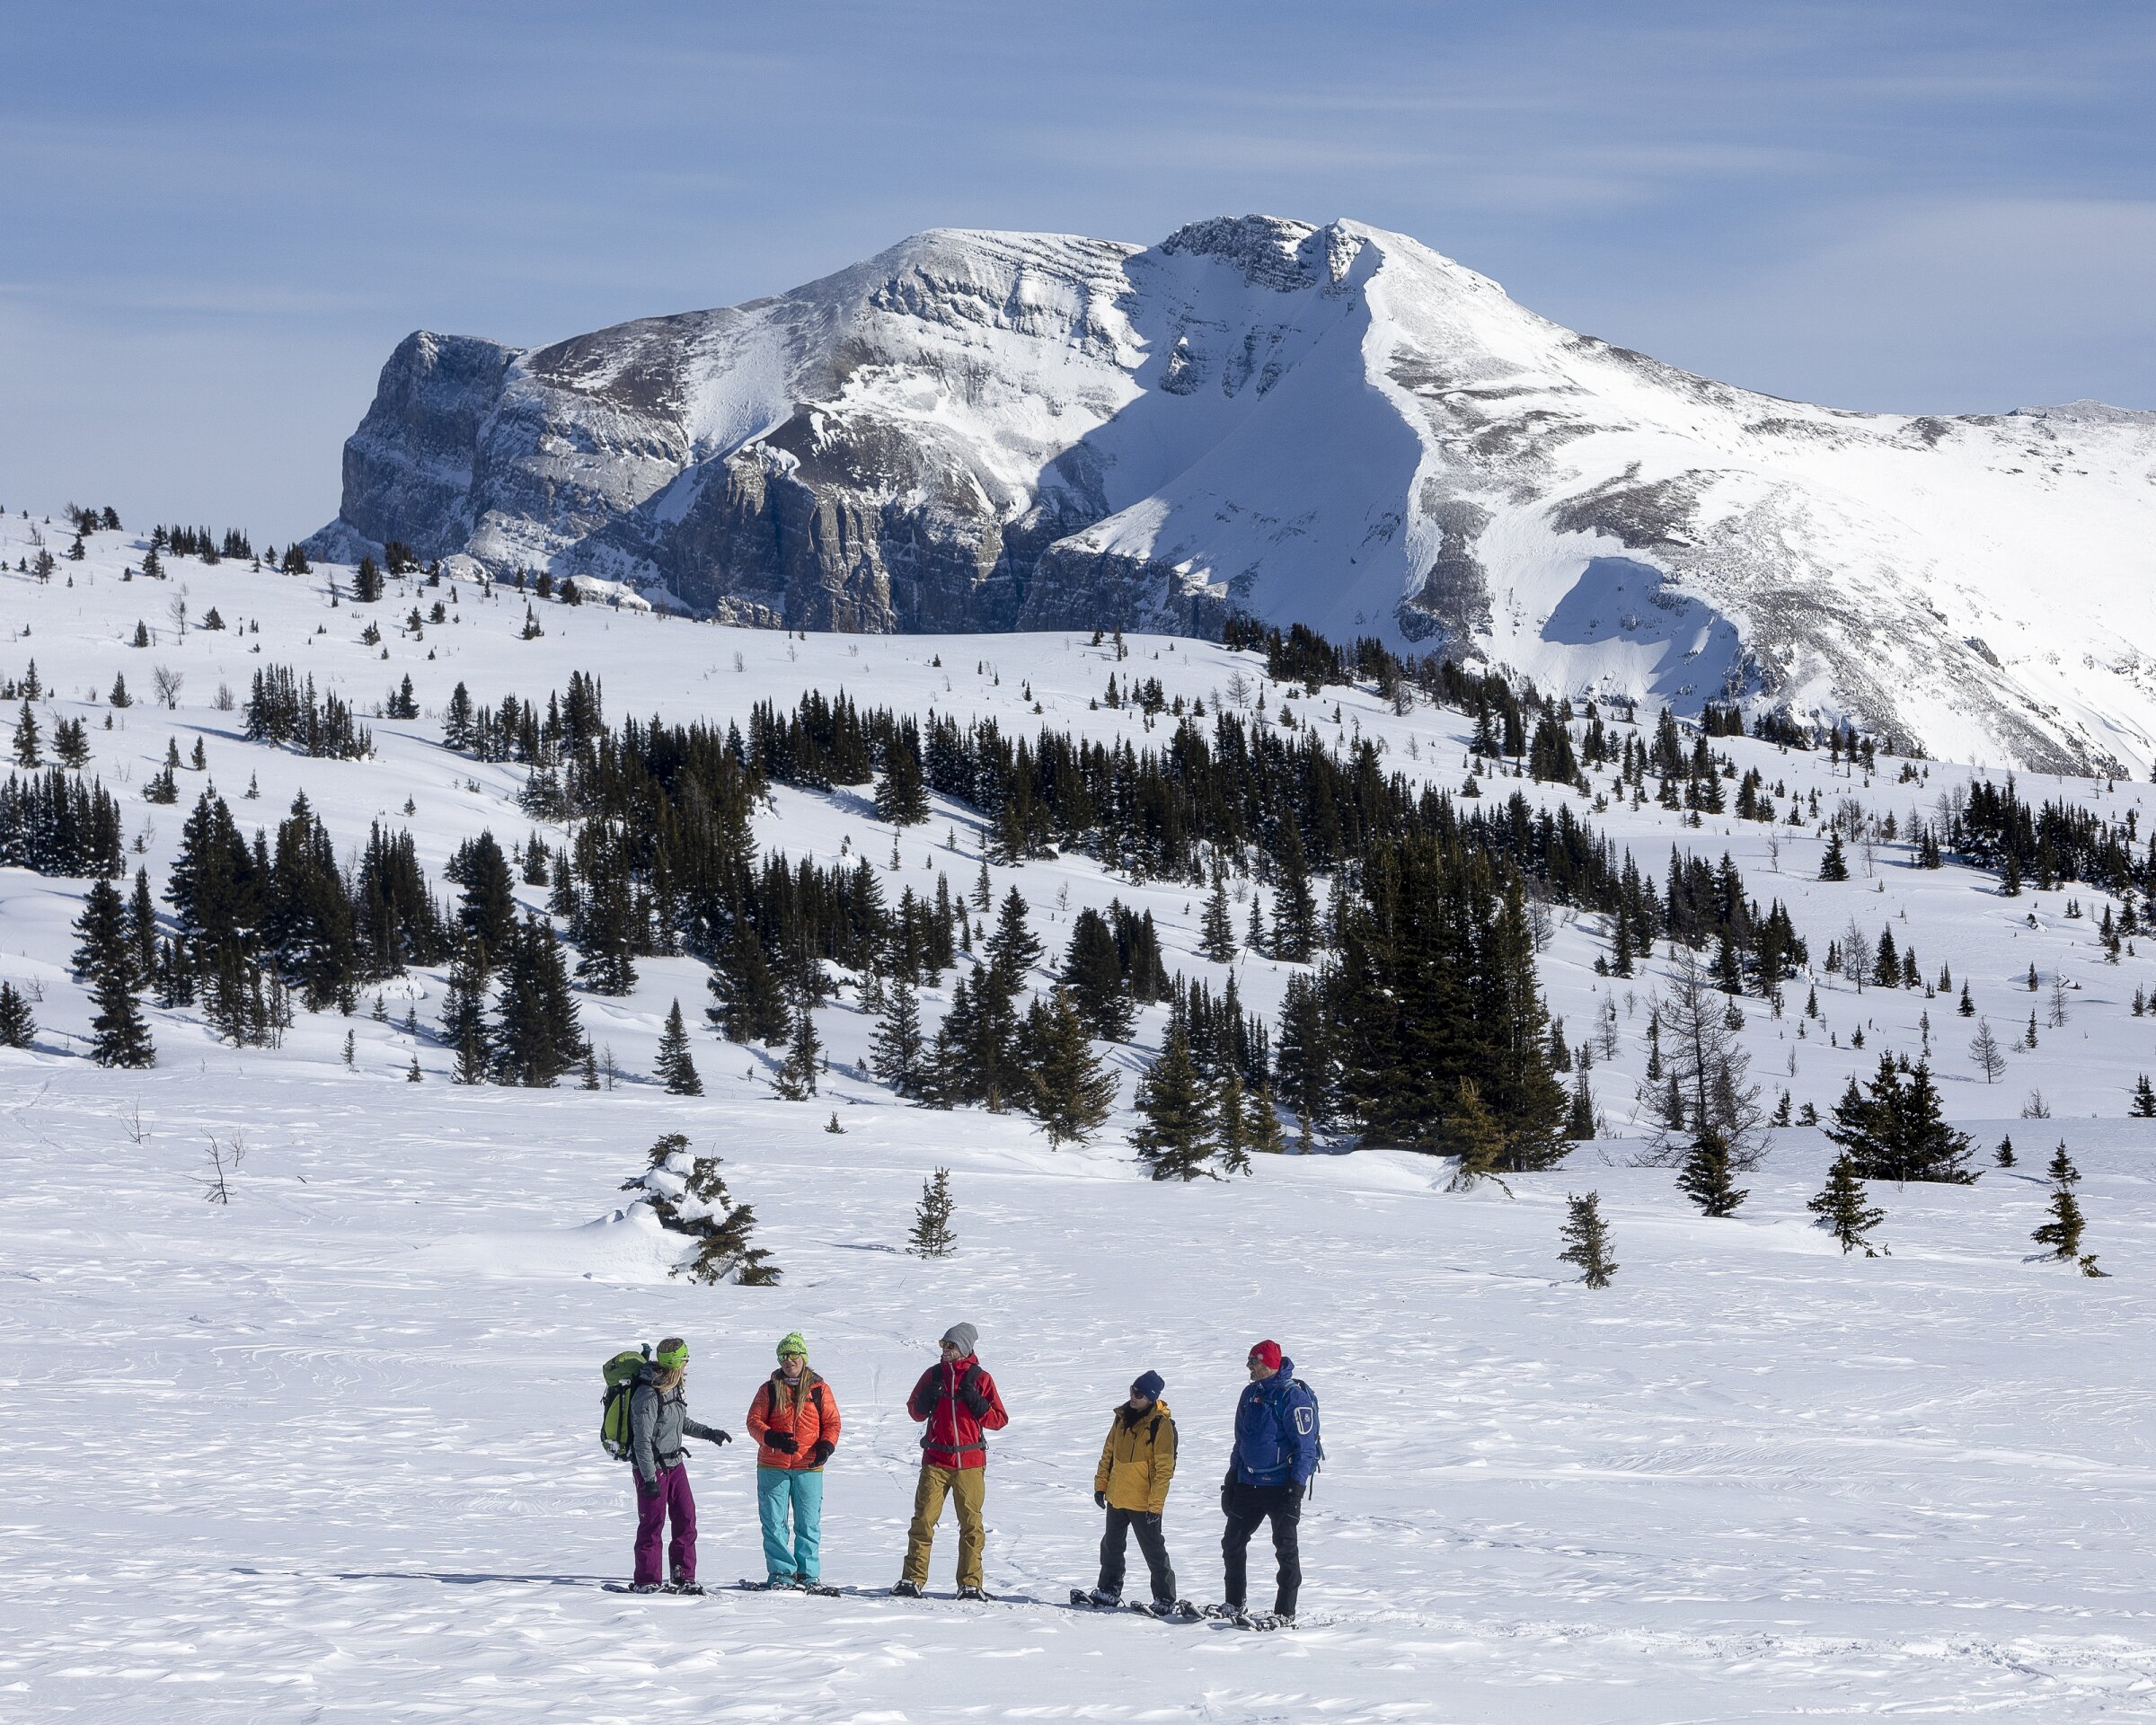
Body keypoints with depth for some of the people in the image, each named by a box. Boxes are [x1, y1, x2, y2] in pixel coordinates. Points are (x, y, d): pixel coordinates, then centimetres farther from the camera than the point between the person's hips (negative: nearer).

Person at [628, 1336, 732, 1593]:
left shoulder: (672, 1387, 6)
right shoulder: (647, 1394, -22)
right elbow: (642, 1440, -21)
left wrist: (708, 1433, 21)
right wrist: (649, 1478, -22)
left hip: (674, 1463, 9)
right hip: (652, 1466, -8)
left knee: (686, 1518, 7)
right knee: (652, 1523, -2)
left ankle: (684, 1576, 14)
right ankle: (646, 1580, 8)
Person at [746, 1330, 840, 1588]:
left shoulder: (819, 1390, 7)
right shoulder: (769, 1389, 7)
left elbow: (832, 1422, 8)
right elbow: (754, 1421, 3)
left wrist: (826, 1447, -11)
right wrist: (772, 1438, -16)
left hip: (809, 1467, 0)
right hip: (772, 1467, 0)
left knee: (809, 1523, 1)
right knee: (774, 1523, -1)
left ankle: (808, 1574, 9)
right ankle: (781, 1572, 5)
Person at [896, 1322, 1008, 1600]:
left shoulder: (980, 1379, 3)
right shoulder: (933, 1375, 9)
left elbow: (1000, 1420, 4)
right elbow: (914, 1411, 17)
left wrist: (978, 1405, -13)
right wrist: (924, 1402, -5)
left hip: (970, 1462, -1)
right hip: (935, 1461, 1)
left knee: (971, 1524, 1)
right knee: (923, 1519, -5)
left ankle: (970, 1583, 6)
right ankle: (913, 1579, -2)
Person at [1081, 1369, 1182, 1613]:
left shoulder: (1161, 1425, -16)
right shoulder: (1123, 1417, 5)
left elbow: (1164, 1469, -17)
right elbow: (1109, 1453, 15)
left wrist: (1155, 1505, -20)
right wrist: (1101, 1485, 12)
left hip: (1143, 1502, -7)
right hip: (1116, 1497, 7)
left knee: (1153, 1550, 0)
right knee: (1111, 1545, 17)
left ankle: (1165, 1598, 9)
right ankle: (1109, 1591, 31)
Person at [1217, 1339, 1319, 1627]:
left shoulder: (1293, 1396, -14)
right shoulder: (1251, 1393, 11)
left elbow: (1304, 1447, -15)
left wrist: (1296, 1489, -19)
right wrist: (1230, 1480, 18)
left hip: (1280, 1485, -8)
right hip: (1248, 1483, 8)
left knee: (1285, 1549, -2)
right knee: (1232, 1542, 10)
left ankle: (1285, 1614, 1)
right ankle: (1234, 1605, 22)